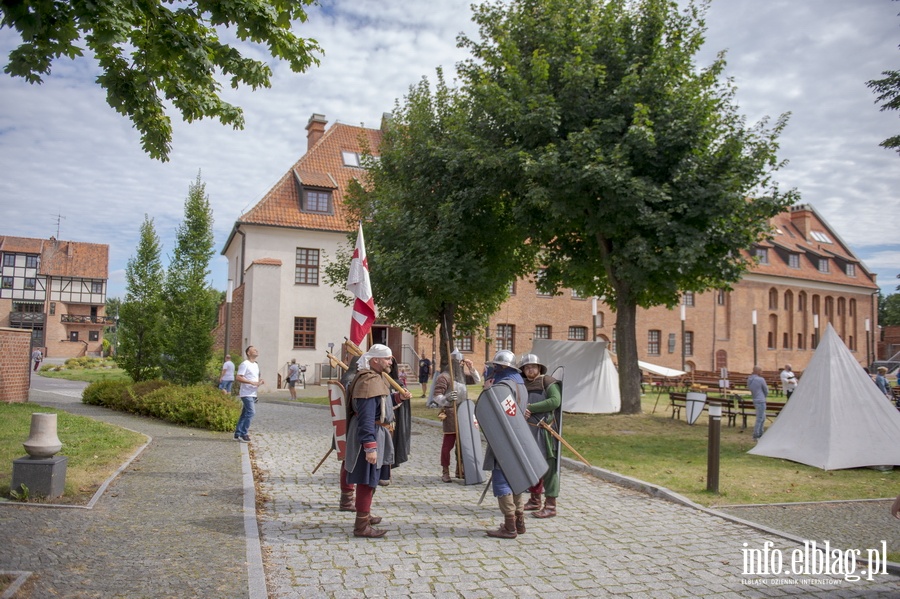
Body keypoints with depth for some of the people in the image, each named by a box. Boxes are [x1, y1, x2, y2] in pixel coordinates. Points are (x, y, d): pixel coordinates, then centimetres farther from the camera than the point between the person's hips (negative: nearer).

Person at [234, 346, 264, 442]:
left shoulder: (256, 365, 17)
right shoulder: (245, 364, -11)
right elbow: (238, 377, -18)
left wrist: (260, 381, 5)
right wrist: (252, 382, -23)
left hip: (253, 394, 9)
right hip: (246, 393, -9)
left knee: (245, 414, 11)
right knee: (251, 412, -15)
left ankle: (238, 434, 17)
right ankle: (243, 434, -8)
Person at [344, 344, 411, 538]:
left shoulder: (376, 378, 12)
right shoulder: (369, 382, -23)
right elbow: (366, 418, -28)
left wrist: (399, 397, 10)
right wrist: (370, 447, -31)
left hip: (377, 433, 11)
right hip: (370, 435, -11)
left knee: (371, 479, 23)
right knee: (367, 480, -4)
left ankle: (365, 515, 38)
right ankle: (362, 526, 4)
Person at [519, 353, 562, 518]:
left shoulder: (548, 381, -4)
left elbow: (555, 401, -18)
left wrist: (530, 408, -19)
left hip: (545, 429, -6)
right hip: (528, 430, 7)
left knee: (549, 467, -4)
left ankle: (550, 506, 2)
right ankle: (534, 501, 28)